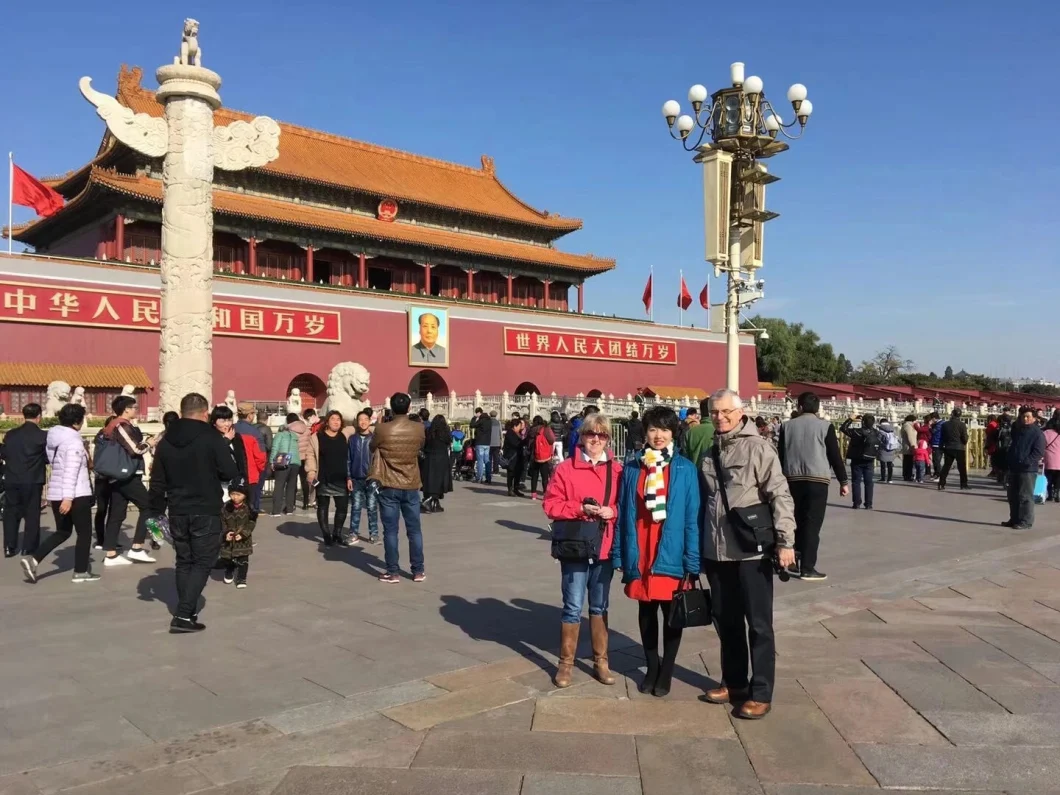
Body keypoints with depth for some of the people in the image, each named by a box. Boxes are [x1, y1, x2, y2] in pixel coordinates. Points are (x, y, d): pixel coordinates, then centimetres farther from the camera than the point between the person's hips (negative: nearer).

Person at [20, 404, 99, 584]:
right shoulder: (74, 441, -16)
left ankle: (33, 559, 3)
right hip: (76, 494, -8)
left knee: (62, 531, 18)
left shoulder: (53, 438, 10)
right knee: (84, 532, 5)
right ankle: (81, 571, 9)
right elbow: (71, 471, -24)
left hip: (56, 492, 8)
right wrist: (68, 497, -29)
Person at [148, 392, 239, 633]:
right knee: (202, 562, 1)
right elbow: (231, 474, -10)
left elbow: (157, 482, 7)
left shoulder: (166, 441, 5)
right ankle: (183, 615, -8)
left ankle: (186, 612, 19)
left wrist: (157, 511, 14)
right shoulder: (213, 438, -11)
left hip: (178, 512, 5)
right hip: (206, 512, -5)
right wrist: (226, 447, 10)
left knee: (184, 561, 15)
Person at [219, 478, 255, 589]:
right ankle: (229, 573, 42)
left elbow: (252, 523, -8)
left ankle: (241, 579, 12)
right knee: (226, 559, 12)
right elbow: (222, 522, -3)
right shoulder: (225, 508, -6)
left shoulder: (249, 508, -11)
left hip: (243, 540, -2)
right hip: (228, 539, 2)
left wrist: (244, 534, -18)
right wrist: (226, 533, -17)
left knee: (243, 560, -2)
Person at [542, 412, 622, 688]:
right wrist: (580, 509, -17)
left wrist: (612, 512, -12)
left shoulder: (617, 470, 3)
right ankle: (566, 663, 17)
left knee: (600, 607, 15)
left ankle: (600, 661, 27)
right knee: (573, 608, 3)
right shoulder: (566, 468, -3)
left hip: (604, 549, 2)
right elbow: (551, 504, -5)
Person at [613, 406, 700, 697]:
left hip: (671, 555, -2)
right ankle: (651, 668, 32)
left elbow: (692, 518, -6)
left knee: (672, 615, 10)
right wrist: (619, 554, 1)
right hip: (639, 556, 2)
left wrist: (692, 560, -8)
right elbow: (623, 515, 4)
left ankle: (666, 671, 27)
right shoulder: (632, 469, 2)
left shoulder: (685, 469, -5)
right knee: (646, 614, 15)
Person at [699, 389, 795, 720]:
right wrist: (698, 545, 15)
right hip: (716, 551, 6)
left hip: (752, 550, -6)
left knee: (758, 623, 4)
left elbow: (780, 496, -12)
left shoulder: (758, 447, -8)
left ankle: (761, 693, 13)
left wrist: (785, 541, -18)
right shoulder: (708, 451, 10)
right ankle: (734, 682, 30)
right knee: (725, 619, 15)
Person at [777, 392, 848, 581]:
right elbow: (835, 456, -3)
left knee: (796, 522, 17)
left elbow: (780, 456, 9)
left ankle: (793, 562, 16)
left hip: (793, 479, 3)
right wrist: (843, 481, 4)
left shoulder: (787, 426, 8)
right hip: (817, 480, -3)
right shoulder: (825, 426, -1)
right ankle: (807, 568, -1)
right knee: (812, 524, -1)